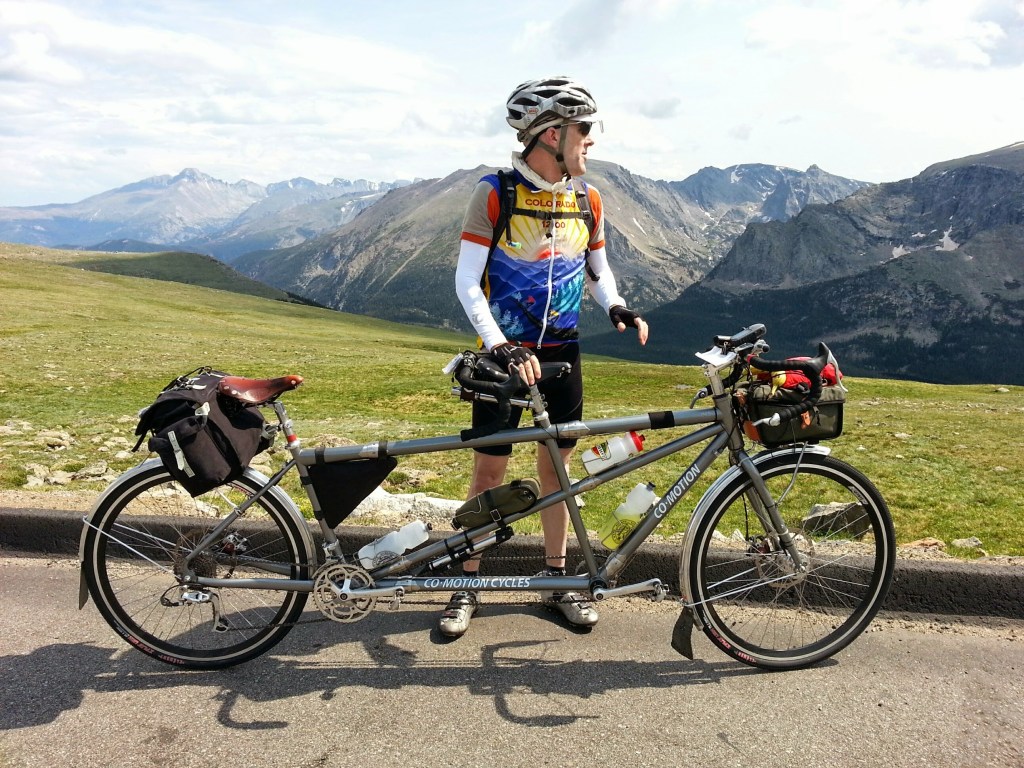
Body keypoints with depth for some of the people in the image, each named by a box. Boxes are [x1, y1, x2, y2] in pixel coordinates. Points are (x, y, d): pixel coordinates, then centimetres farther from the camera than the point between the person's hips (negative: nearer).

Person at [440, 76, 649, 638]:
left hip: (562, 353, 4)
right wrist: (501, 348, -25)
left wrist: (616, 307, -8)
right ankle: (468, 584, 18)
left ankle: (557, 579, 25)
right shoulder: (495, 193, -11)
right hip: (505, 354, -4)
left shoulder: (587, 199, 3)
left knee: (555, 465, 11)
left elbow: (597, 271, 14)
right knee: (490, 470, 2)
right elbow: (467, 282, -13)